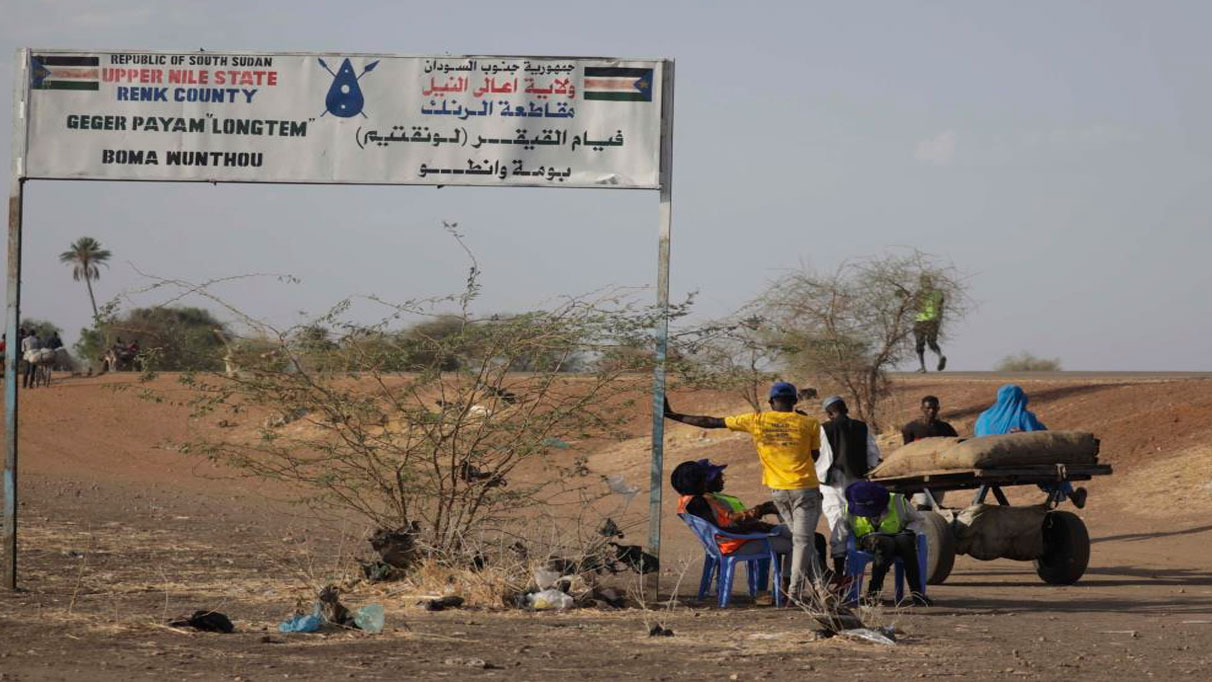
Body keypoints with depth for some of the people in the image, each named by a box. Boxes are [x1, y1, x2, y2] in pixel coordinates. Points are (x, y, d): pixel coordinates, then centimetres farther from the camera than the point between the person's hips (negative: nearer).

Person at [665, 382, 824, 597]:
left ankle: (819, 585, 16)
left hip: (777, 490, 3)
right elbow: (815, 455, 9)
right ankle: (794, 592, -8)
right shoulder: (809, 423, -4)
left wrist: (673, 416, 10)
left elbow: (712, 423, 3)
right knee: (802, 540, 0)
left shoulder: (756, 421, 0)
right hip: (805, 488, -3)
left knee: (800, 538, 16)